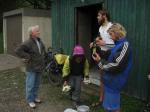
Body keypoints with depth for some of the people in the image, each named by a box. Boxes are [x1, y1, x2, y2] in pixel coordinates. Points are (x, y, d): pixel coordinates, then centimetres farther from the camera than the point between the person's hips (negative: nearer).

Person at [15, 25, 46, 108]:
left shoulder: (39, 41, 7)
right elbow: (18, 50, -27)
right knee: (30, 85, 2)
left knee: (37, 84, 19)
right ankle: (30, 100, 17)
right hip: (31, 68, -7)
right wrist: (27, 57, -22)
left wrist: (42, 56, 15)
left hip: (39, 67, 7)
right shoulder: (28, 43, -20)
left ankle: (35, 96, 36)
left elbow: (43, 48, 28)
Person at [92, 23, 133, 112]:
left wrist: (100, 61, -16)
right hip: (111, 80, 9)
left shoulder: (124, 45, -18)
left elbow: (116, 66, -24)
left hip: (114, 81, -9)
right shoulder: (119, 44, 11)